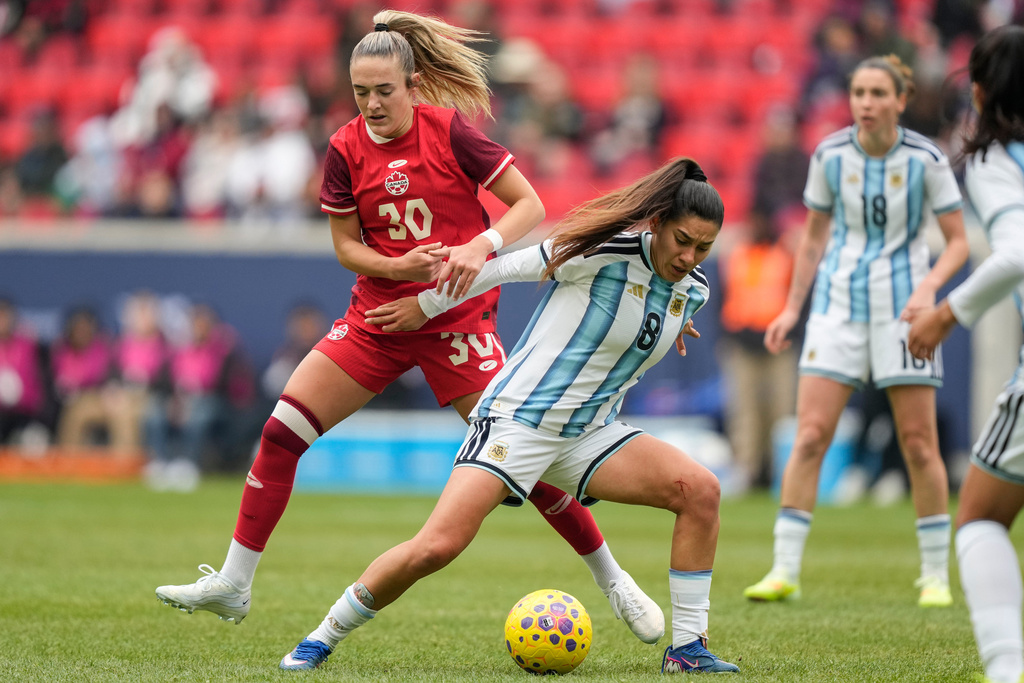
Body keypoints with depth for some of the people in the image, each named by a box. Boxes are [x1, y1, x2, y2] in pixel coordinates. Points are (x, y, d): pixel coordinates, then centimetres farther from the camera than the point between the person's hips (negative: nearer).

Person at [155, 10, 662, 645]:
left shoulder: (450, 131, -12)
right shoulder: (346, 150, -2)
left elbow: (530, 206, -9)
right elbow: (346, 245, 4)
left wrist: (480, 246, -28)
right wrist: (398, 267, -16)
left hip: (457, 321, -4)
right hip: (378, 318, 4)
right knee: (281, 433, -6)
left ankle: (614, 580, 7)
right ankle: (233, 585, 4)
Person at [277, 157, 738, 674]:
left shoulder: (693, 292, 1)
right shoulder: (604, 253, -18)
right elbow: (507, 267, -5)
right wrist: (426, 306, 4)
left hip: (587, 434, 6)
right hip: (516, 420, -6)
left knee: (699, 488, -15)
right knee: (437, 546, -20)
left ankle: (686, 650, -7)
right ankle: (322, 639, -1)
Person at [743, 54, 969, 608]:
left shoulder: (926, 160, -10)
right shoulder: (829, 156, -3)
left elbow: (958, 243, -4)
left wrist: (929, 286, -21)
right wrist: (792, 308, 6)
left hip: (902, 306, -2)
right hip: (839, 303, 2)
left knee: (918, 442, -1)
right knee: (810, 435, -8)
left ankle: (936, 576, 11)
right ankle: (784, 571, -6)